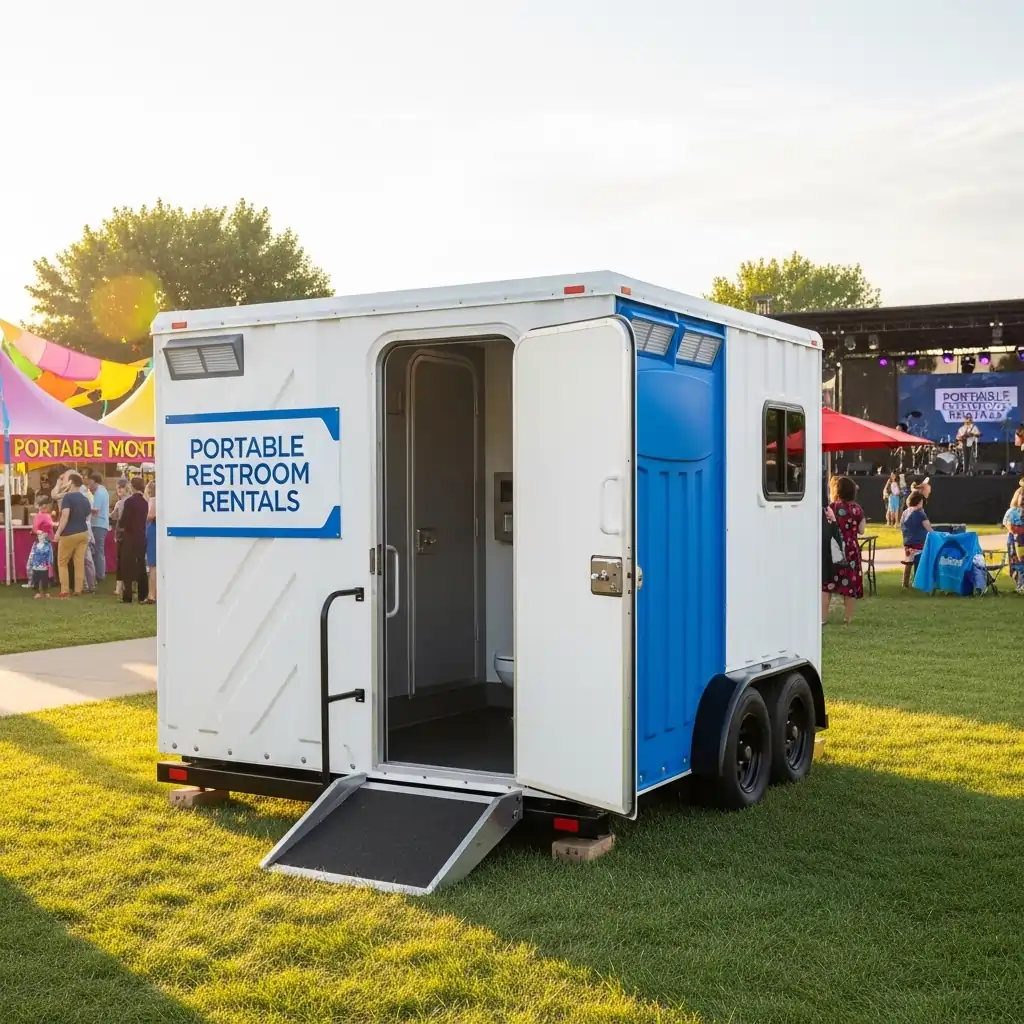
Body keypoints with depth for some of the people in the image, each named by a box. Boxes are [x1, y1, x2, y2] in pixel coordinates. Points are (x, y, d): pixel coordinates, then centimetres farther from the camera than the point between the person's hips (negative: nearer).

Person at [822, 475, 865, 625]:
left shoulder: (831, 507, -11)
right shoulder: (857, 509, 0)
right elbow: (861, 530, 4)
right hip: (851, 550, 3)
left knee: (826, 583, 2)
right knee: (849, 583, 10)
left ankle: (823, 616, -3)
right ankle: (848, 617, 14)